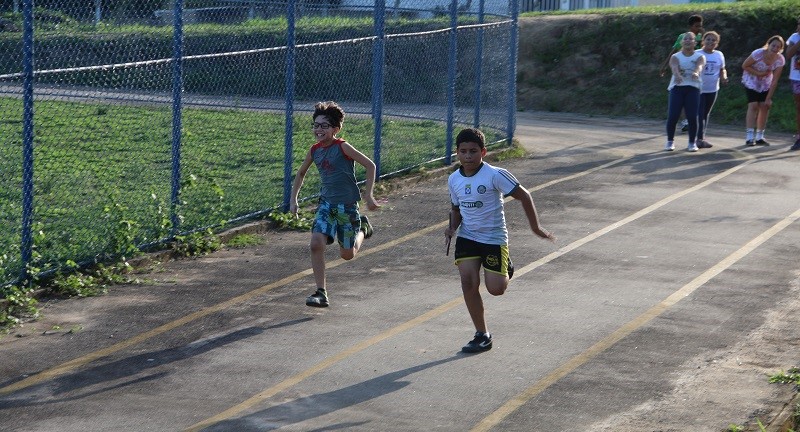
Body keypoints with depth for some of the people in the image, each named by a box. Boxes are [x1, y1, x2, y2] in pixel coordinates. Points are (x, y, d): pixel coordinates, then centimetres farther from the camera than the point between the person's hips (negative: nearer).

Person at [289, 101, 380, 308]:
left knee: (347, 254, 7)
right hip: (326, 203, 4)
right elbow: (300, 174, 18)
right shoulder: (315, 150, 1)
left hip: (347, 205, -4)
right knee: (316, 243, -18)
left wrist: (368, 195, -16)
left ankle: (362, 228, 39)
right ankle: (321, 293, -12)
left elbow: (370, 166, -14)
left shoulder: (342, 147, -16)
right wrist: (293, 199, 12)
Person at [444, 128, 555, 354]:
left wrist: (535, 227, -8)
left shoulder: (495, 175, -17)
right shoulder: (454, 180, 0)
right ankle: (482, 335, 0)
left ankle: (507, 269, 30)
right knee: (468, 282, -11)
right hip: (467, 237, 4)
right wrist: (453, 227, -4)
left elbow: (524, 196, -10)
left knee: (496, 289, -9)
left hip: (494, 238, -4)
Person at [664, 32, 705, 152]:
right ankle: (670, 141, 11)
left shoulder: (699, 57, 6)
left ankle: (692, 142, 9)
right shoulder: (675, 57, 5)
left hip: (693, 88, 0)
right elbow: (674, 67, -17)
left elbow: (699, 66, -18)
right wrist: (677, 75, -42)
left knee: (692, 117, -6)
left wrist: (696, 72, -44)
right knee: (672, 116, -7)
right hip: (677, 87, 0)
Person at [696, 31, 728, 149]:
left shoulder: (719, 55, 6)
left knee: (706, 113, 15)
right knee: (700, 114, -11)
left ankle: (702, 138, 24)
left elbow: (722, 70, 16)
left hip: (712, 90, 5)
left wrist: (724, 77, -4)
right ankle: (700, 138, -12)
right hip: (699, 89, -5)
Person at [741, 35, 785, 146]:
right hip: (751, 81, -4)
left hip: (765, 84, 4)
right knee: (753, 105, -16)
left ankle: (759, 137, 11)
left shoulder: (780, 60, -19)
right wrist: (758, 73, -28)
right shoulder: (758, 54, -30)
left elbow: (774, 80, -17)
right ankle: (749, 137, -19)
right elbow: (744, 66, -17)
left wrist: (769, 98, -17)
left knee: (765, 106, 0)